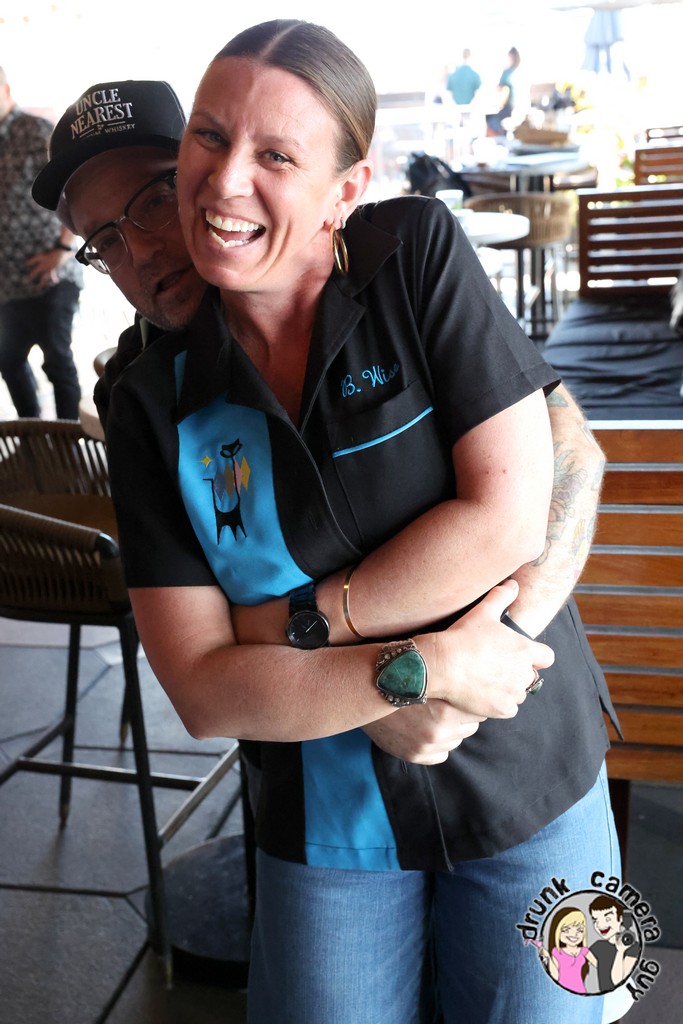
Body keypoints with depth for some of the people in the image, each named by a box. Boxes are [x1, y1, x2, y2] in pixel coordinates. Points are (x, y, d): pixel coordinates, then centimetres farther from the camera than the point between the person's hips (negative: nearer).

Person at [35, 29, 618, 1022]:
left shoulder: (419, 252, -12)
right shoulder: (154, 401, -8)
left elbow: (510, 514, -18)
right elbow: (201, 687, -12)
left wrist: (295, 622, -16)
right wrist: (416, 670, -23)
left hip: (524, 778, 0)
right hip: (325, 818, 1)